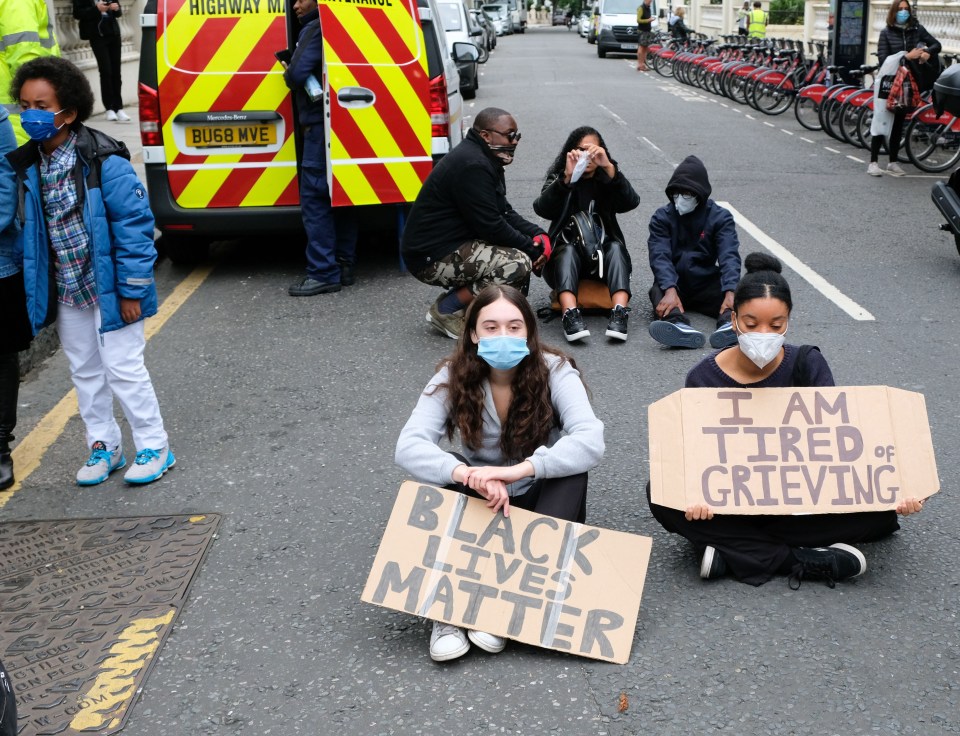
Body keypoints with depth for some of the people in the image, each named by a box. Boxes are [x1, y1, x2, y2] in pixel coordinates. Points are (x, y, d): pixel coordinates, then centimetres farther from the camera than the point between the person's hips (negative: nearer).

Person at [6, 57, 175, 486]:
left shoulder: (104, 162, -20)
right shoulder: (27, 166, -1)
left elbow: (135, 224, -18)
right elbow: (30, 230, 10)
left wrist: (132, 290, -18)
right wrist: (32, 281, 4)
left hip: (109, 289, -7)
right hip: (67, 292, 7)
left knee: (122, 368, -1)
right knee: (84, 371, 17)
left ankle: (154, 447, 15)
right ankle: (103, 446, 32)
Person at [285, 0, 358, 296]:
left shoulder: (315, 29, -11)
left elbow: (297, 74, -21)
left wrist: (287, 73, 0)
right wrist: (294, 73, 12)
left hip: (321, 125, -10)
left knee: (315, 198, -9)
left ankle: (323, 273, -12)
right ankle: (345, 265, 14)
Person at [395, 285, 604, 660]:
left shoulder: (554, 372, -18)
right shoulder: (454, 378, -14)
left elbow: (591, 441, -33)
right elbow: (408, 446, -28)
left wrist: (519, 470, -46)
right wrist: (469, 476, -46)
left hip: (541, 502, -1)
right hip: (481, 503, 1)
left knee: (571, 470, -31)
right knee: (443, 472, -28)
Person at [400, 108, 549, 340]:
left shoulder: (485, 160, 13)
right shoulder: (472, 165, -21)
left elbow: (504, 213, 15)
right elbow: (490, 227, -22)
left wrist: (537, 234, -1)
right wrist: (531, 248, -11)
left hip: (452, 244, 11)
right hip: (431, 258, -11)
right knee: (519, 263, -23)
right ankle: (446, 310, -8)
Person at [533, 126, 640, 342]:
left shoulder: (607, 180, 10)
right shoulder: (558, 179, 7)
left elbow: (631, 202, -12)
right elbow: (542, 209, -15)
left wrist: (609, 168, -25)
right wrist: (567, 177, -28)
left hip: (603, 256, 1)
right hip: (566, 256, -1)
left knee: (616, 247, -28)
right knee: (568, 250, -32)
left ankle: (620, 312, -48)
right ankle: (570, 315, -54)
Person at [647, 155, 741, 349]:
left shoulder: (720, 217, 2)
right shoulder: (662, 217, 2)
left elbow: (729, 256, -14)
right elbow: (660, 256, -15)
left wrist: (730, 291, -34)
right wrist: (670, 289, -36)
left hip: (707, 283, 1)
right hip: (673, 283, 0)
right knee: (658, 290, -33)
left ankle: (729, 323, -59)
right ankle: (679, 325, -63)